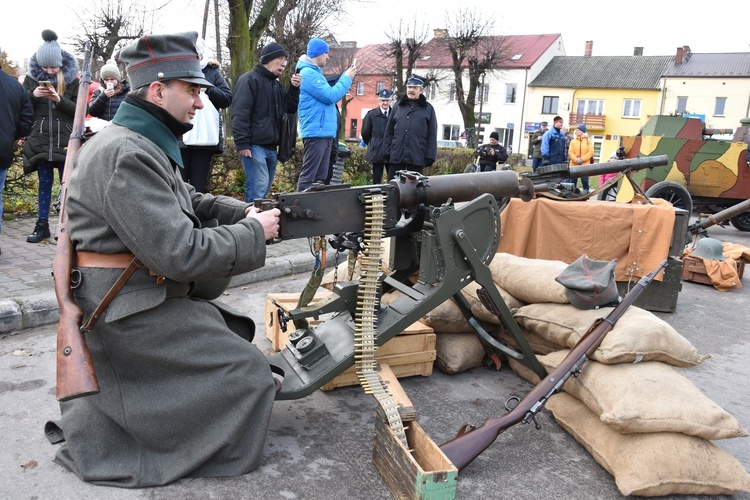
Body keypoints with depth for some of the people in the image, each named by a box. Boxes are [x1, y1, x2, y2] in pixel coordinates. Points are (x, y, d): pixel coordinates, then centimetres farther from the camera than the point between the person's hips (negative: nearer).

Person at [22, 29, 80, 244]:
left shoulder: (71, 79, 0)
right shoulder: (32, 78, 5)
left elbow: (79, 110, -1)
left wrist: (59, 100, -17)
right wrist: (33, 95, -12)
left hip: (66, 140, -2)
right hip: (40, 139, 2)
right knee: (44, 183, 8)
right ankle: (42, 225, 15)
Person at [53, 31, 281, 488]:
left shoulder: (144, 143, 11)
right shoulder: (126, 154, -24)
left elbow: (186, 201, 19)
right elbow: (180, 253, -29)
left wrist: (241, 211, 2)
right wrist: (255, 234, -17)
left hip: (143, 294, 10)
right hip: (125, 307, -10)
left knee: (232, 331, 21)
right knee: (248, 372, -7)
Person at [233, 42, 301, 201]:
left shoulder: (277, 84, 21)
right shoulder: (249, 80, -5)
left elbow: (290, 109, 21)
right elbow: (240, 114, -14)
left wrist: (294, 89, 5)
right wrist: (242, 144, -21)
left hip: (271, 147, 9)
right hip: (254, 146, -8)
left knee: (265, 188, 10)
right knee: (259, 186, -17)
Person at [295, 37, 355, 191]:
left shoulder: (314, 73, 21)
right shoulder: (308, 73, -11)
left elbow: (326, 96, 27)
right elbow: (330, 96, -15)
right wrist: (347, 78, -5)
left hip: (324, 133, 11)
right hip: (316, 132, -11)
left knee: (320, 178, 11)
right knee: (308, 177, -10)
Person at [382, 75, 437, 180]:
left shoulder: (428, 109, 5)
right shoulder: (397, 106, 11)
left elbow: (432, 135, 2)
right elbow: (389, 131, 11)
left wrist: (430, 156, -5)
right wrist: (387, 151, 5)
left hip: (417, 157, -2)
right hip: (396, 156, 2)